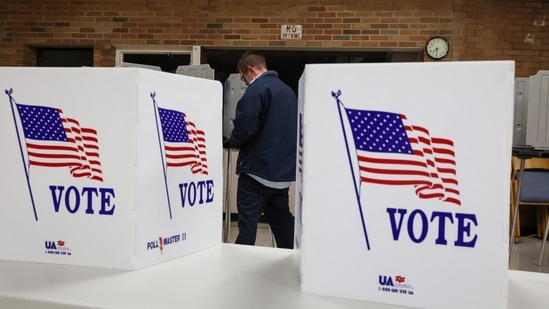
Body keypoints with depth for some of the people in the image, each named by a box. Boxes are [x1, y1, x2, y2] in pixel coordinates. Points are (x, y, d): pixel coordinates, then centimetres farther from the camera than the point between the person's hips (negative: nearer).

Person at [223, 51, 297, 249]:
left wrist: (231, 141, -1)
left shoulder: (256, 89, -11)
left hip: (258, 168, -8)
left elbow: (245, 125, -22)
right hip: (283, 170, 8)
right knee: (281, 219, 15)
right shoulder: (288, 90, 15)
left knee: (248, 221, -2)